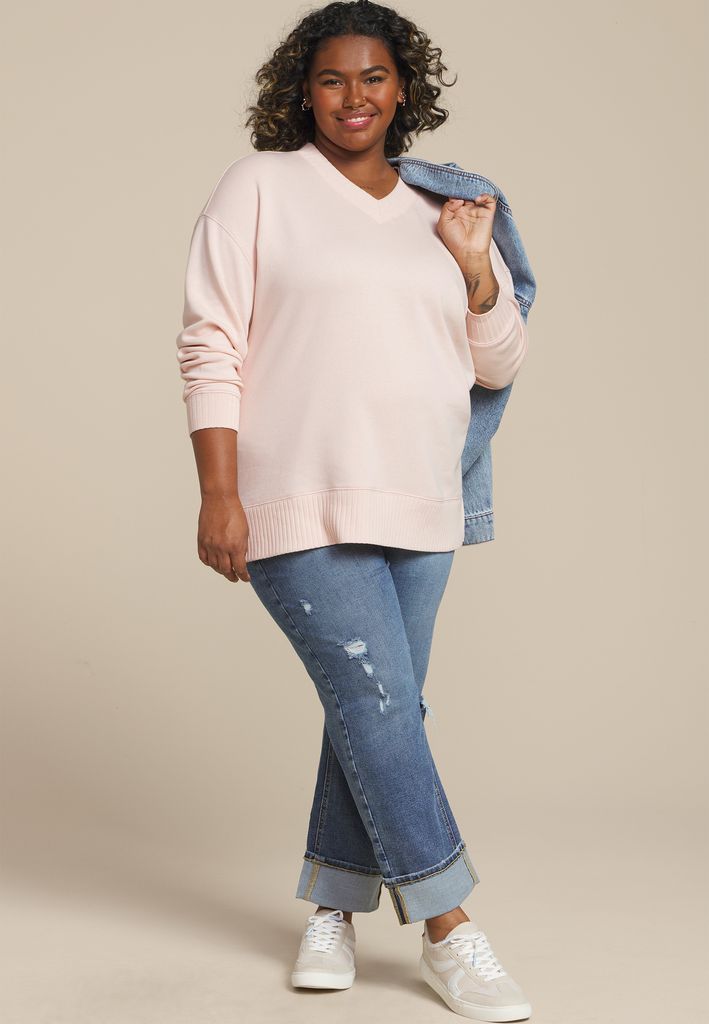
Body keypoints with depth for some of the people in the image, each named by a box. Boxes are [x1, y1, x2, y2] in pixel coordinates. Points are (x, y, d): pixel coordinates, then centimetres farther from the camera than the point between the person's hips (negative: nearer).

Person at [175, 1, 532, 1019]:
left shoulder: (435, 215, 15)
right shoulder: (261, 187, 2)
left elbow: (499, 362, 16)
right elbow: (211, 346, -4)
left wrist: (473, 260, 1)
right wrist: (219, 493, -12)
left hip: (418, 510, 5)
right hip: (303, 507, -5)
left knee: (379, 712, 8)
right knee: (381, 705, -9)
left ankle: (331, 905, 25)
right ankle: (448, 931, 4)